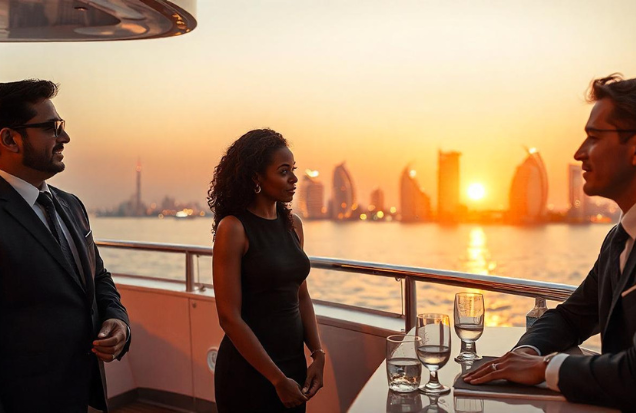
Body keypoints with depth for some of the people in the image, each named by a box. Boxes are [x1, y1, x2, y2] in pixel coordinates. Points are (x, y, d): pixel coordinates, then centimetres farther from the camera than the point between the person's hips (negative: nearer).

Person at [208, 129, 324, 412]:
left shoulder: (292, 224, 4)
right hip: (249, 370, -6)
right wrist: (278, 379, -15)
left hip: (294, 360, 6)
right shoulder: (233, 228, -15)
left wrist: (317, 355, -2)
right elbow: (229, 317, -17)